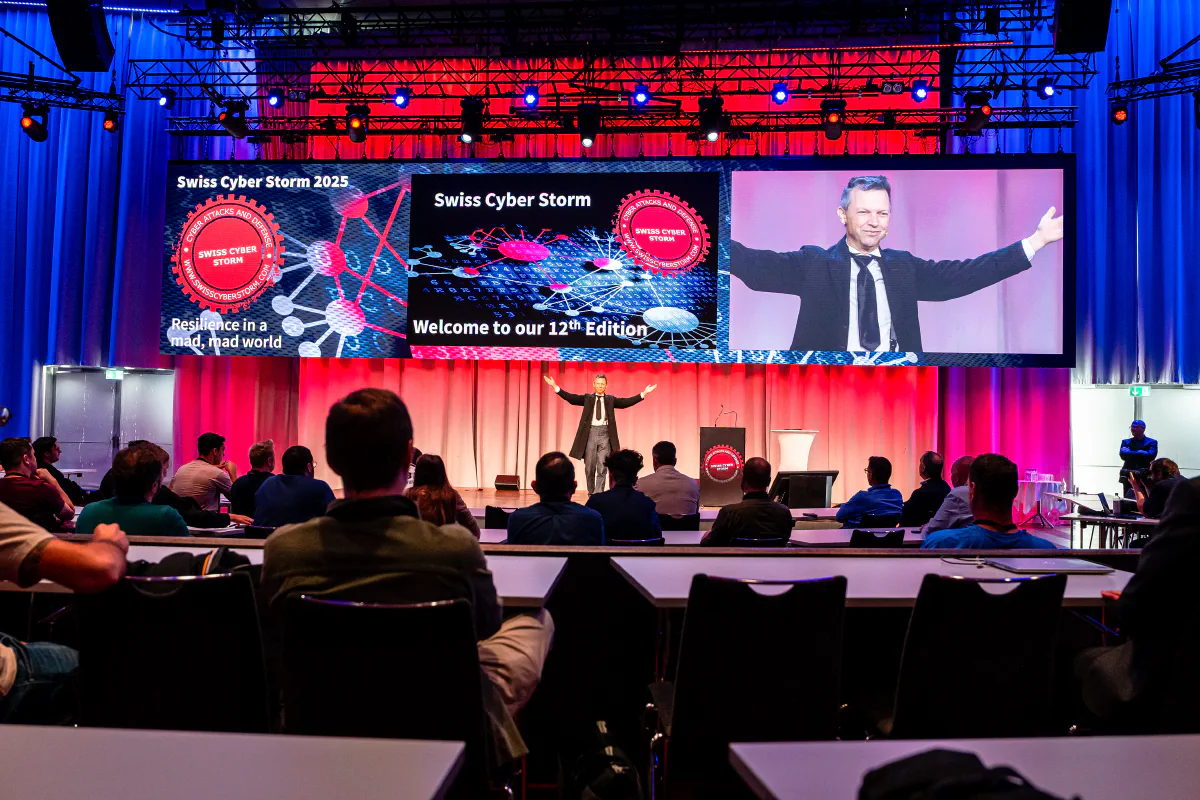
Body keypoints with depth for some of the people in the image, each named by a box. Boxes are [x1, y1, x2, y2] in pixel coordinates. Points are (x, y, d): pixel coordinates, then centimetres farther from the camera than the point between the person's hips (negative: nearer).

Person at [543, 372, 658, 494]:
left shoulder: (611, 399, 11)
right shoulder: (587, 398, 10)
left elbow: (626, 402, 2)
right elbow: (572, 398, -1)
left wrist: (643, 393, -6)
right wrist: (555, 386, -10)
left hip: (605, 434, 0)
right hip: (590, 432, 1)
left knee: (602, 467, -5)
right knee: (589, 467, 7)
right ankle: (591, 492, 21)